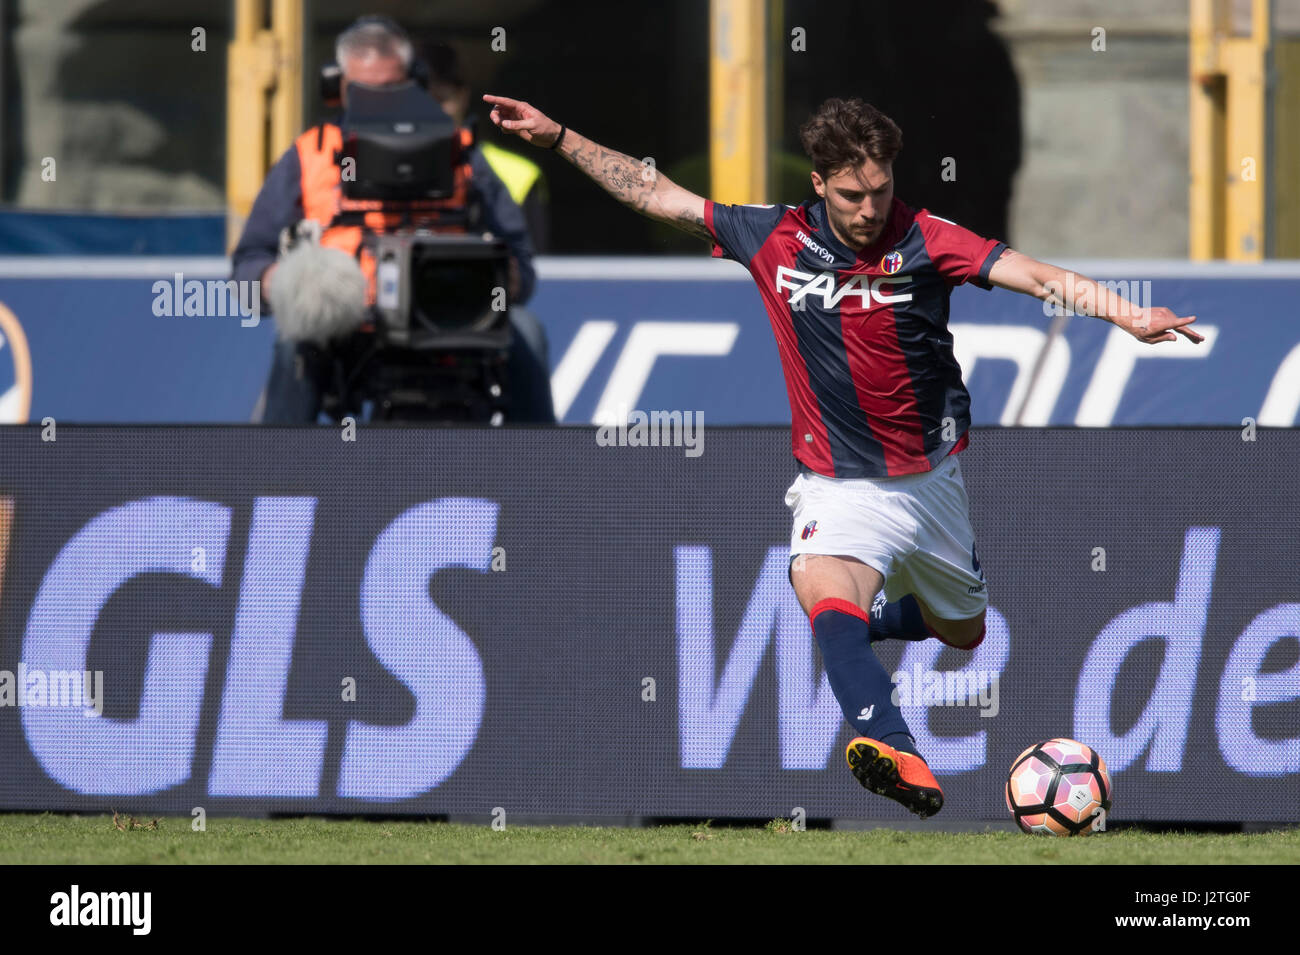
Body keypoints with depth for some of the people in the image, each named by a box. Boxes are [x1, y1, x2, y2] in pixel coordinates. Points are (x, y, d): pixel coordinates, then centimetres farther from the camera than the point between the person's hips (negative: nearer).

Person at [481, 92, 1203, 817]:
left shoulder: (924, 240, -11)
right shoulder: (775, 240, -5)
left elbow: (1038, 276, -22)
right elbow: (657, 196, 3)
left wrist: (1129, 315, -36)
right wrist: (558, 138, 1)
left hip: (930, 477, 1)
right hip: (839, 485, -1)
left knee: (961, 633, 18)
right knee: (822, 586, -33)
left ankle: (878, 617, 53)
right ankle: (892, 748, -54)